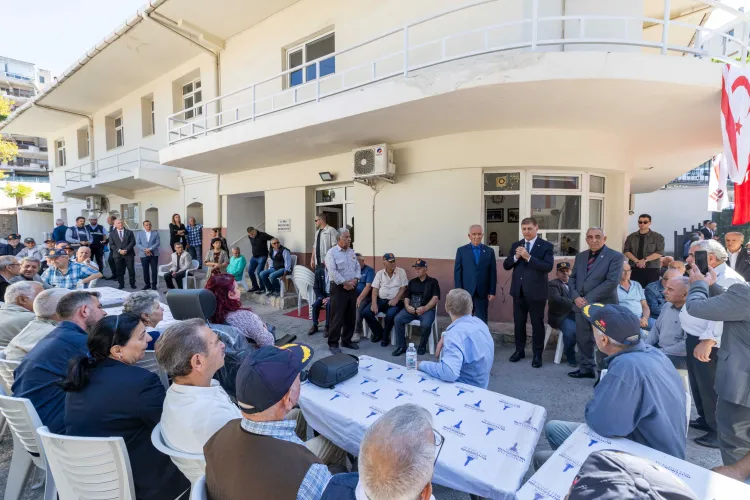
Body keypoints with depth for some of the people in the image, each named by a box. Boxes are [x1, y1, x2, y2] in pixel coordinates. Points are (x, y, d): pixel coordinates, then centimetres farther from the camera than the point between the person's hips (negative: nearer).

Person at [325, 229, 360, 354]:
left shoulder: (352, 252, 13)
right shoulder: (332, 252, -8)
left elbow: (358, 267, 11)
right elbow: (332, 271, -17)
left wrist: (355, 279, -7)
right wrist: (344, 283, -17)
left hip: (352, 288, 7)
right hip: (339, 288, -7)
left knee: (351, 316, 12)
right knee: (337, 317, -3)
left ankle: (347, 340, 26)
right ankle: (333, 343, 9)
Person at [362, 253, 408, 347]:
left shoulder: (401, 272, 1)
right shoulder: (379, 273, 7)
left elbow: (403, 288, -3)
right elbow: (375, 289, 2)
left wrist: (395, 300, -17)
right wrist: (374, 303, -12)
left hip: (396, 301, -3)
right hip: (381, 300, 3)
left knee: (390, 315, -33)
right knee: (366, 313, -17)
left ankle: (385, 336, -3)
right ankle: (378, 332, 8)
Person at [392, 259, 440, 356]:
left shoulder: (433, 282, 7)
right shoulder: (412, 282, 20)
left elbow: (435, 298, -5)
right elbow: (406, 297, 16)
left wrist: (425, 308, -19)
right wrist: (407, 306, -7)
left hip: (427, 309, -4)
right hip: (411, 308, 4)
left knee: (425, 324, -33)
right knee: (397, 319, -21)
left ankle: (422, 346, -5)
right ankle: (402, 346, -8)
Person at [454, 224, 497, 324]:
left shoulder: (489, 251, 6)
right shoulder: (461, 250, 2)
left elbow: (493, 273, 5)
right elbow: (457, 272, 0)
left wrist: (492, 292, 0)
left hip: (483, 293, 1)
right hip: (466, 292, -1)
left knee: (482, 322, 6)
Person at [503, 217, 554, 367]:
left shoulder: (546, 246, -4)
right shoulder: (515, 245, 8)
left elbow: (548, 267, -17)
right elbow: (506, 265, 4)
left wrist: (529, 257, -25)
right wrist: (515, 257, -15)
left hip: (536, 292, -4)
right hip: (518, 291, 4)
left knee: (537, 324, 7)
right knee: (518, 322, 14)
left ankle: (537, 354, 21)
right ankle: (519, 350, 29)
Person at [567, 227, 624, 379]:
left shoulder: (615, 256, -6)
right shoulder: (580, 256, 13)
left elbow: (611, 282, -16)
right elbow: (572, 278, 12)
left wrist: (589, 299, -17)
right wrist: (576, 297, -6)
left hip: (602, 306, -6)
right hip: (581, 305, 6)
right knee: (583, 339, 14)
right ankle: (587, 368, 29)